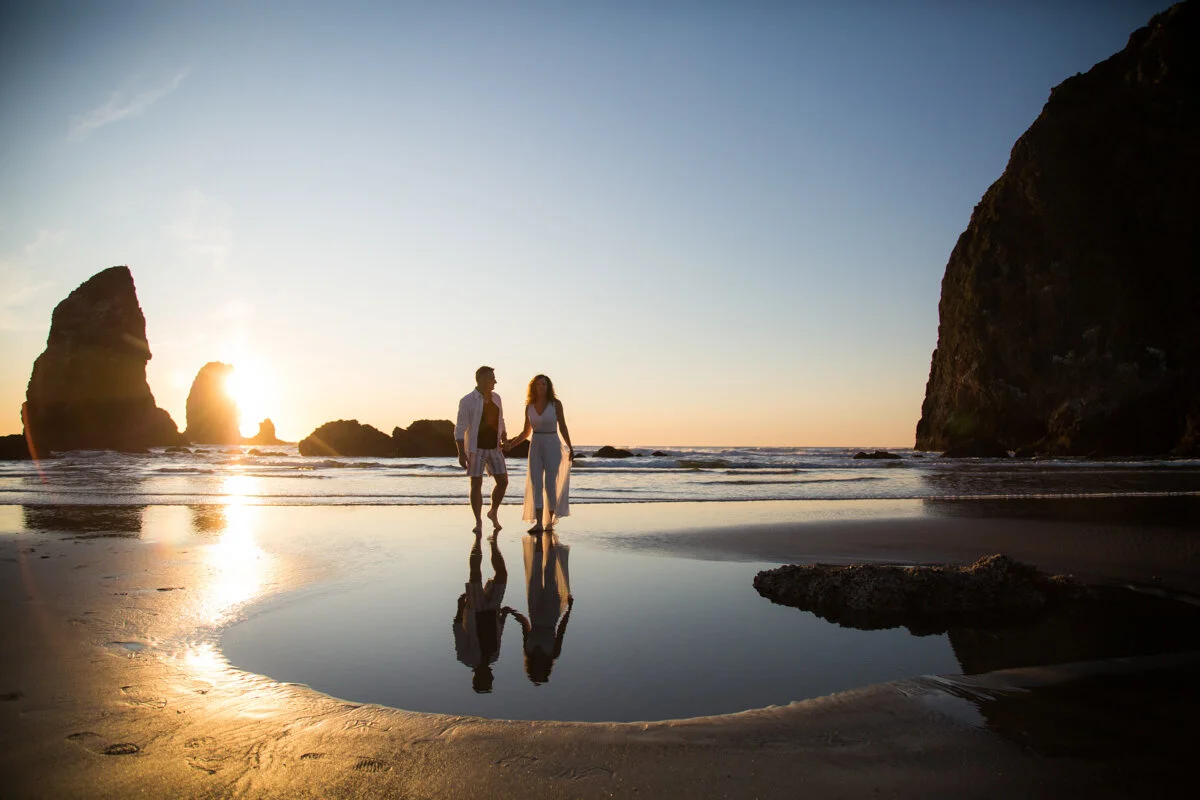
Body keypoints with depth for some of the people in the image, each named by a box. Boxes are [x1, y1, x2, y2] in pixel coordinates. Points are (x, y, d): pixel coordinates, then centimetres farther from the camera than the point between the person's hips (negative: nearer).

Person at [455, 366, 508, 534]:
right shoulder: (467, 401, -13)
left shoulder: (495, 397, 6)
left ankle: (494, 513, 24)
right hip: (475, 448, -5)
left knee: (503, 481, 1)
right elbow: (460, 429, -14)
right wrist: (461, 453, -21)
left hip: (493, 448, 5)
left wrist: (504, 440, 13)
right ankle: (478, 522, 6)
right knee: (476, 484, -6)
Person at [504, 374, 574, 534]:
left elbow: (563, 427, 0)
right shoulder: (529, 407, 6)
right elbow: (526, 432, 13)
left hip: (552, 446, -3)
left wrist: (570, 448, -7)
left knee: (549, 483, -3)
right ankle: (538, 523, -12)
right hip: (535, 447, 3)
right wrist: (510, 445, 6)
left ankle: (550, 521, 14)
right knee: (536, 484, -8)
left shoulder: (556, 404, -3)